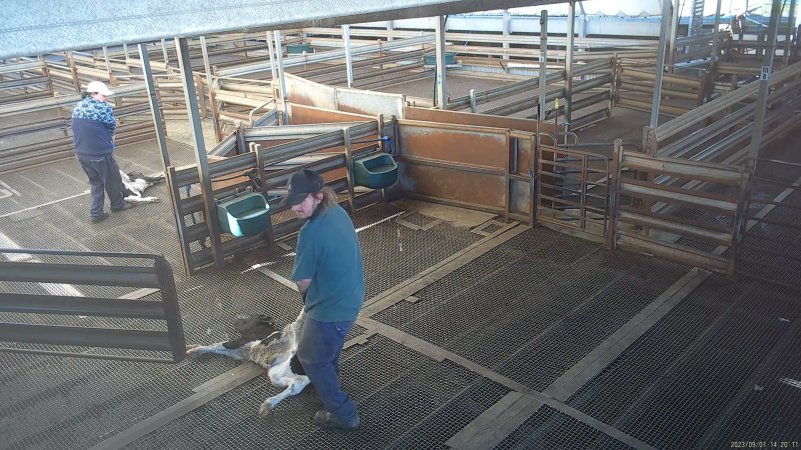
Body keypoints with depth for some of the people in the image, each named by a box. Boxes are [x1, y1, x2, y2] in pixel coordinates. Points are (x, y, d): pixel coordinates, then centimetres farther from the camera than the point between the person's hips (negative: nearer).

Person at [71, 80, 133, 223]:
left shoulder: (78, 107, 9)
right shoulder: (102, 107, -15)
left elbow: (80, 130, 14)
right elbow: (112, 127, -7)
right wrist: (110, 138, 15)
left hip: (81, 154, 7)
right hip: (100, 154, -7)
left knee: (95, 182, 20)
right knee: (112, 180, 16)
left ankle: (96, 213, 19)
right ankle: (117, 204, 35)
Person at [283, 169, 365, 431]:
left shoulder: (310, 233, -31)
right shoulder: (338, 212, -5)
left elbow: (303, 282, -19)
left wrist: (306, 297, 4)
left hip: (330, 309, -9)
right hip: (351, 298, 9)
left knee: (311, 359, 15)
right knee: (332, 344, 35)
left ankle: (344, 414, 24)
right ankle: (328, 378, 62)